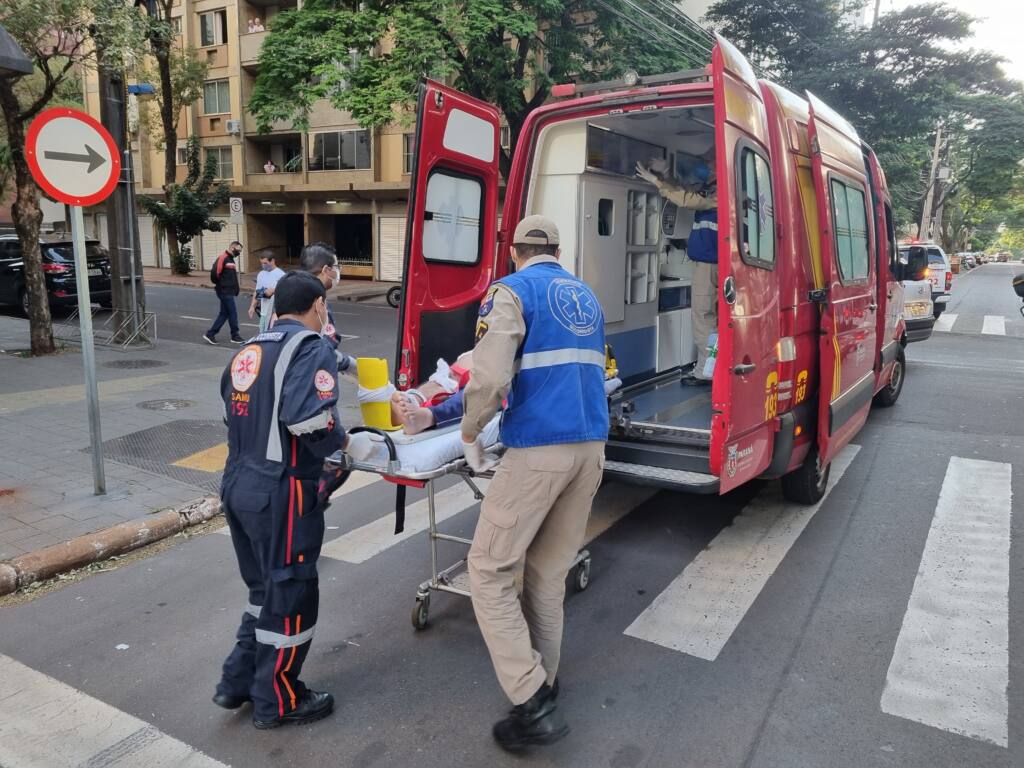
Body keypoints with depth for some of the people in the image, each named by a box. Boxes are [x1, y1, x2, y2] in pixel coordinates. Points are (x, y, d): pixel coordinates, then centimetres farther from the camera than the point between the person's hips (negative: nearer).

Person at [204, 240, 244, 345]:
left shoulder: (230, 259, 16)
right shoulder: (223, 258, -15)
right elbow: (214, 272, -24)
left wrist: (235, 289, 9)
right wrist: (219, 283, -9)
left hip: (229, 292, 10)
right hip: (225, 292, -10)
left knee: (224, 313, 12)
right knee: (233, 313, -2)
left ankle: (210, 334, 16)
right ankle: (235, 336, 8)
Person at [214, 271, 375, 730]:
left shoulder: (248, 350, 15)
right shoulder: (311, 348, -11)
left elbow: (236, 414, 18)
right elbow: (308, 419, -25)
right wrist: (349, 443, -10)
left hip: (238, 485, 9)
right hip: (279, 492, -8)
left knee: (264, 589, 23)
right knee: (290, 595, 7)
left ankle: (237, 683, 31)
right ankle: (277, 702, 22)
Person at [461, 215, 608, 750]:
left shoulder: (511, 291, -3)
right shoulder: (586, 296, 19)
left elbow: (489, 378, -17)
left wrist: (469, 433, 0)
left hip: (538, 449, -7)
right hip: (591, 446, 7)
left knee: (490, 570, 2)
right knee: (549, 571, 16)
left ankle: (533, 705, -1)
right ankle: (541, 679, 27)